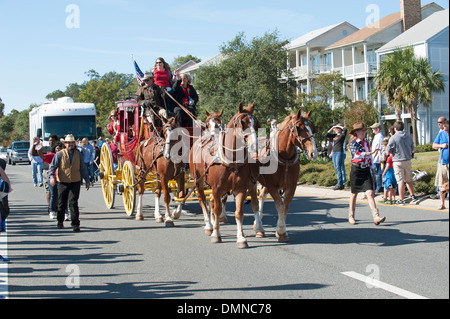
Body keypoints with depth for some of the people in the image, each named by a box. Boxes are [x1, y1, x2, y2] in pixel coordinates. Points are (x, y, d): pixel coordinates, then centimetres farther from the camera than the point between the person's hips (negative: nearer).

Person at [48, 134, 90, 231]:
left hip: (75, 182, 0)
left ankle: (75, 224, -9)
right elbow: (52, 166, -3)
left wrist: (87, 181, 16)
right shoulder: (60, 154, -1)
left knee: (73, 202, -11)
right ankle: (60, 221, 32)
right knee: (62, 203, 10)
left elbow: (83, 168, 16)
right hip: (63, 183, 0)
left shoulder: (78, 154, 8)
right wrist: (51, 177, -20)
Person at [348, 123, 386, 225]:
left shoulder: (367, 142, 13)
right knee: (354, 194, 7)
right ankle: (351, 216, 23)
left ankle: (376, 217, -19)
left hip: (366, 170, 4)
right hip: (356, 170, -4)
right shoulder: (353, 143, -5)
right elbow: (356, 154, -23)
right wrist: (370, 152, -30)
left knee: (370, 193, -9)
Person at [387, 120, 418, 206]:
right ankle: (413, 196, 18)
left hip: (398, 161, -5)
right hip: (408, 160, 5)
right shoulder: (409, 136, 4)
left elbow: (388, 150, -10)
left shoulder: (393, 138, -12)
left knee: (400, 181, -2)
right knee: (409, 180, 17)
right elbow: (412, 148, 14)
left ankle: (401, 200, 0)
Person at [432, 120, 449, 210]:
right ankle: (442, 204, 16)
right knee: (441, 185, 6)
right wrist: (441, 145, -6)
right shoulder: (441, 134, 8)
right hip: (442, 163, 3)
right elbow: (434, 145, 13)